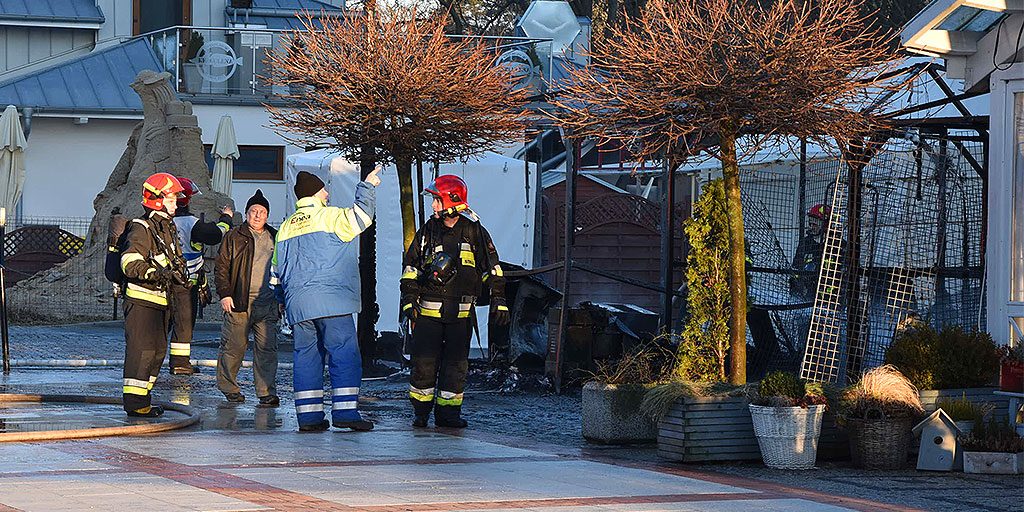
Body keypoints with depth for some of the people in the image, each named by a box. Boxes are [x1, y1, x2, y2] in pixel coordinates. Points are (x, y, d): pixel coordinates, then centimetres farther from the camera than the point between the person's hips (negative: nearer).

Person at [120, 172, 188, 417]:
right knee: (141, 349, -11)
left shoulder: (168, 227, 17)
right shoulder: (142, 229, -15)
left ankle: (143, 398, 20)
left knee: (157, 351, 12)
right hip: (141, 299, -10)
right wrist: (155, 273, -38)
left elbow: (175, 259, 31)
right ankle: (134, 402, -10)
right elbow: (130, 262, -27)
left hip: (161, 300, 10)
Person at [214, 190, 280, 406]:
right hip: (239, 303, -3)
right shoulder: (234, 237, 4)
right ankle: (229, 387, 16)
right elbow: (221, 267, 2)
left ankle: (267, 392, -3)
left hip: (267, 305, 3)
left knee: (267, 348, -3)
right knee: (234, 346, 1)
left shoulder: (275, 238, 16)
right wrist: (224, 294, -7)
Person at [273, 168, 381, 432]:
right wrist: (367, 187, 5)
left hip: (297, 304, 7)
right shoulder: (329, 217, -2)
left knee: (306, 357, 8)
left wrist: (284, 300, 34)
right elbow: (361, 216, -9)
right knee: (344, 353, -6)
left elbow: (276, 271, 24)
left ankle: (308, 415, 3)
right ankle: (345, 411, -15)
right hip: (331, 300, -7)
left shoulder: (286, 228, 20)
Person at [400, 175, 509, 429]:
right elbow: (410, 266, 12)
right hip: (428, 310, 1)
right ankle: (421, 411, 6)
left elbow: (491, 267, 7)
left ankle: (448, 412, 10)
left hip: (461, 311, -1)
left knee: (456, 364, 2)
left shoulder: (474, 232, 2)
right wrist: (409, 299, 3)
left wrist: (498, 300, 1)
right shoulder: (428, 231, 7)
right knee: (424, 362, -3)